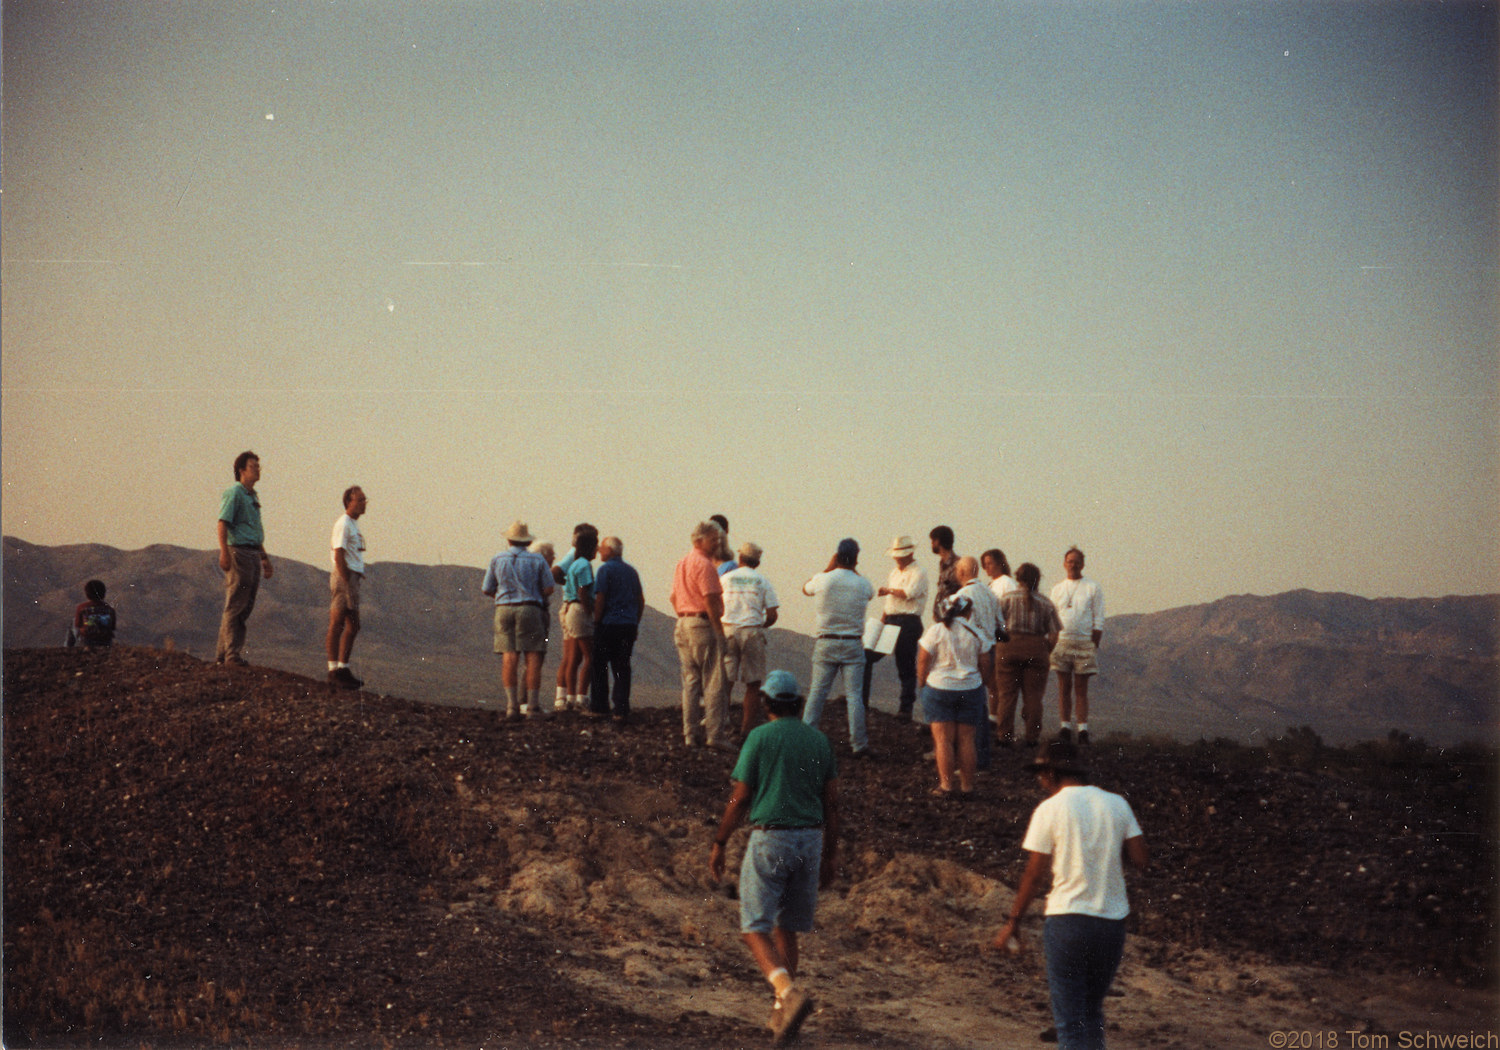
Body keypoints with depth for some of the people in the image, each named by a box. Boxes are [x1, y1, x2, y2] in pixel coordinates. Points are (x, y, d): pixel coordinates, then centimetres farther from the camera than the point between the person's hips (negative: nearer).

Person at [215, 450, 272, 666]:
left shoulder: (253, 496, 21)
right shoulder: (233, 493, -6)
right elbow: (223, 523, -16)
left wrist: (264, 557, 29)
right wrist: (224, 552, -27)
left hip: (253, 555, 9)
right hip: (238, 552, -9)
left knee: (246, 607, 8)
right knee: (235, 605, -8)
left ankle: (222, 655, 13)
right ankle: (232, 654, -8)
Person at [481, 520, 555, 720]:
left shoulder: (497, 559, 7)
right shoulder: (537, 559, 4)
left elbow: (487, 589, 11)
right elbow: (548, 589, 1)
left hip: (504, 608, 2)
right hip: (530, 609, -2)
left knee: (509, 658, -2)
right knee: (533, 658, -1)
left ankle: (512, 705, -9)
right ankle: (533, 706, -6)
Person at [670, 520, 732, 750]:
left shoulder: (682, 563, 16)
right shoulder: (704, 565, -13)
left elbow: (674, 597, 21)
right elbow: (711, 601, -17)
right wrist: (719, 630, -14)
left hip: (683, 625, 9)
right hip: (703, 625, -9)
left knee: (690, 682, 11)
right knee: (714, 683, -6)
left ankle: (691, 734, 12)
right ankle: (714, 735, -9)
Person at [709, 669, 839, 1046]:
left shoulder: (760, 737, -7)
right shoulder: (819, 740, 6)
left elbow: (739, 799, -7)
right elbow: (831, 803, 7)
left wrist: (719, 844, 4)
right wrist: (830, 855, 14)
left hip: (769, 839, -5)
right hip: (810, 841, 5)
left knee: (755, 929, -1)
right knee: (787, 927, 18)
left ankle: (789, 993, -23)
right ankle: (781, 1011, 21)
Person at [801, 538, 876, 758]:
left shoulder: (823, 579, -7)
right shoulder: (862, 584, -5)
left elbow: (806, 588, 14)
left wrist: (829, 567, 13)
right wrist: (853, 570, 14)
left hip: (825, 644, 0)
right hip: (853, 644, 0)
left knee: (817, 691, 8)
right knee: (854, 694, 1)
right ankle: (859, 745, 1)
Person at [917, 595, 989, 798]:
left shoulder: (936, 631, -6)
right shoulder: (976, 634, 0)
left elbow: (922, 663, -6)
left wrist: (924, 683, 10)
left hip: (939, 688, -2)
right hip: (971, 690, 2)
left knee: (943, 739, 1)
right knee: (966, 739, 6)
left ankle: (946, 786, -1)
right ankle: (967, 787, 8)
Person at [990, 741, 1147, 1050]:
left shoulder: (1050, 809, -6)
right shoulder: (1117, 804, 5)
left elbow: (1035, 875, -6)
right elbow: (1140, 861, 1)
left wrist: (1013, 922, 4)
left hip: (1067, 919, -4)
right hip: (1112, 920, 4)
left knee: (1070, 1018, 1)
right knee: (1092, 1011, 20)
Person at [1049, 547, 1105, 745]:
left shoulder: (1092, 588, 4)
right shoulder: (1058, 589, 13)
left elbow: (1098, 621, 2)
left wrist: (1094, 646, -5)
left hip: (1084, 642, -2)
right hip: (1062, 641, 2)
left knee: (1081, 688, -2)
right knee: (1064, 687, 1)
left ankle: (1083, 730, -2)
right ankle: (1065, 727, 5)